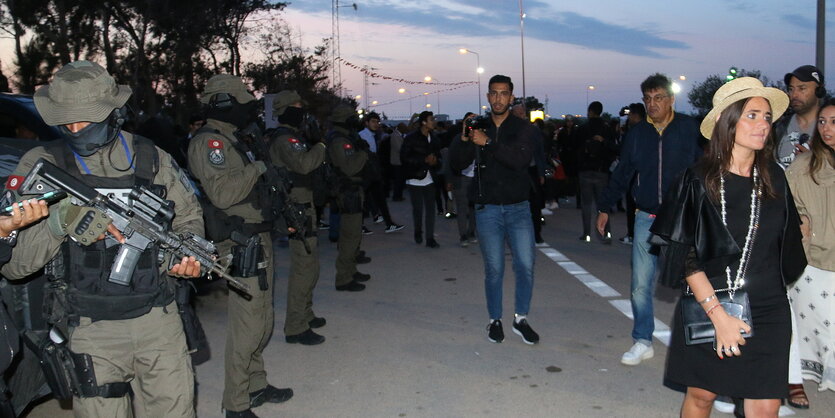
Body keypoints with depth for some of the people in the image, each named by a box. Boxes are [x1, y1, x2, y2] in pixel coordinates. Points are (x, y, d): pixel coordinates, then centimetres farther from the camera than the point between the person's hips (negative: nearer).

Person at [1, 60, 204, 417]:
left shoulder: (151, 159, 1)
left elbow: (189, 217, 14)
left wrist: (186, 254, -6)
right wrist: (59, 222, -25)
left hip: (159, 320, 2)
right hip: (92, 330, -1)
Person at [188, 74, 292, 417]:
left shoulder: (232, 140, 17)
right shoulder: (209, 142, -14)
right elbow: (222, 192, -27)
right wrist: (258, 167, -17)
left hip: (258, 238, 10)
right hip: (241, 244, -10)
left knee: (263, 319, 17)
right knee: (247, 324, -6)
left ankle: (256, 385, 31)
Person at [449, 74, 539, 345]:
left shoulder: (522, 127, 0)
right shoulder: (478, 127, 6)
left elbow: (522, 159, -19)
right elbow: (457, 164, -1)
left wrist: (488, 143, -26)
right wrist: (464, 139, -18)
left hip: (518, 208, -1)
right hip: (487, 209, 1)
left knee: (526, 265, -5)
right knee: (493, 269, 5)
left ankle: (521, 319, 12)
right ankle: (495, 320, 20)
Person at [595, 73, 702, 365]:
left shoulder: (690, 129, -3)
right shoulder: (637, 134, 6)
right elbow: (621, 174, 13)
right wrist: (604, 207, 14)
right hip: (647, 218, 2)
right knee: (641, 285, 2)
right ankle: (642, 342, 14)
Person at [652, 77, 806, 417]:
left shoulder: (774, 178, 3)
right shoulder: (698, 180, -9)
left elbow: (788, 244, 14)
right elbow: (687, 257, -12)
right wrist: (719, 315, -17)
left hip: (767, 311, 3)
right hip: (706, 305, -3)